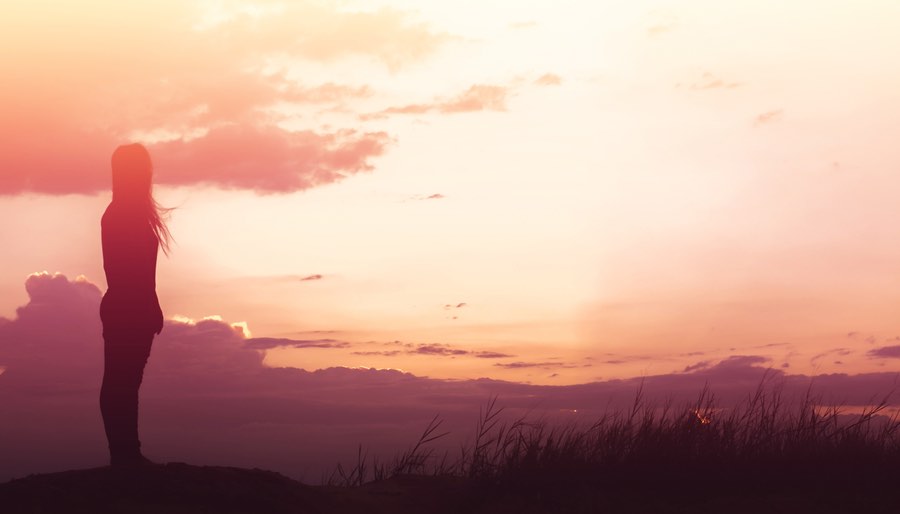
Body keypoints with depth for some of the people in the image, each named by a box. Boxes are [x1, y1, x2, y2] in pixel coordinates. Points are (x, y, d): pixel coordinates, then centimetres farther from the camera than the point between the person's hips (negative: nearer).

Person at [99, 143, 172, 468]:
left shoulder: (132, 211, 15)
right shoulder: (122, 214, -14)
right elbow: (121, 268, -19)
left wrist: (150, 310, 17)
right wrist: (150, 311, -19)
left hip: (131, 311, 10)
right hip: (126, 313, -10)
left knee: (125, 381, 11)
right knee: (120, 382, -5)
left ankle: (126, 454, 16)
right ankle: (124, 454, -2)